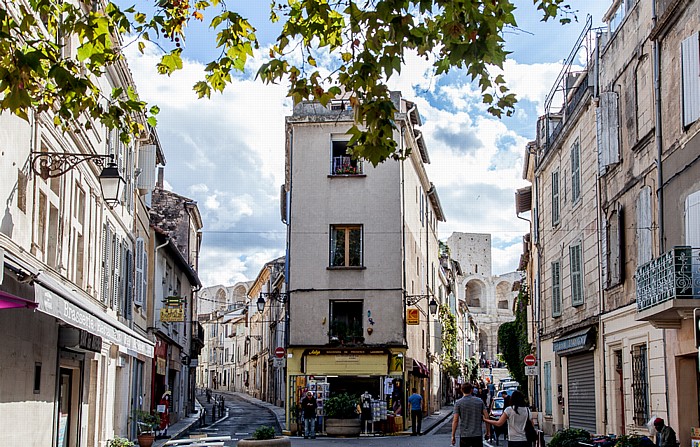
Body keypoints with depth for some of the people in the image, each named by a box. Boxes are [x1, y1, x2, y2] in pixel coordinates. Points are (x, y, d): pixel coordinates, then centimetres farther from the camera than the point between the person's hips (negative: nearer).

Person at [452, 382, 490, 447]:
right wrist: (488, 431, 10)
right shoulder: (480, 401, 2)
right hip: (477, 434, 2)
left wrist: (453, 436, -4)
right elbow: (486, 417, 1)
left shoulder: (458, 403, -6)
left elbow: (455, 421, -9)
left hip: (464, 435, -2)